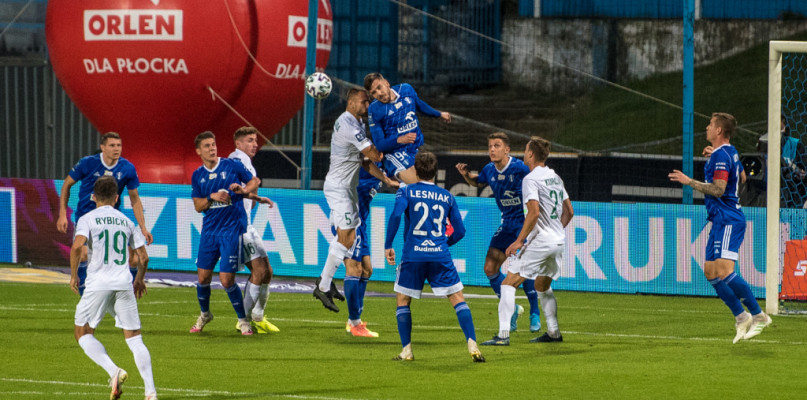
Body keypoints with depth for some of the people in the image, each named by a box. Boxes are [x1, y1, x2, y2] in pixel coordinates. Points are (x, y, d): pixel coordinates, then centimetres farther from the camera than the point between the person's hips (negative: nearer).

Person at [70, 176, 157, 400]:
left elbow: (77, 246, -16)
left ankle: (113, 372, -14)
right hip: (124, 284, 3)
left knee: (83, 333, 9)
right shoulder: (126, 222, 15)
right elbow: (143, 257, 15)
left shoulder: (87, 219, 2)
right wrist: (139, 280, 32)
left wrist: (73, 275, -2)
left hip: (98, 283, -3)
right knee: (134, 337, 6)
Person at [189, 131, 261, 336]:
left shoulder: (231, 166, -1)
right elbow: (197, 206, 7)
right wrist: (212, 197, -12)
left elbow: (255, 181, 9)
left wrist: (243, 190, -12)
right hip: (209, 230, 4)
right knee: (203, 276, 4)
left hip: (232, 228, -4)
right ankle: (204, 315, 30)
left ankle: (243, 319, 6)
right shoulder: (197, 176, 9)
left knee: (226, 278, -10)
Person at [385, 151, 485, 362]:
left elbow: (396, 215, -14)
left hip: (413, 256, -1)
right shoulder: (447, 197, 11)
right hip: (440, 256, 1)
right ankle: (472, 345, -10)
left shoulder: (406, 192, 4)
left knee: (403, 301, 14)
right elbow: (460, 231, 11)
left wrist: (388, 246, -8)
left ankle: (406, 350, 5)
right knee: (458, 299, 5)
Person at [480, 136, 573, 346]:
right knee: (543, 286, 26)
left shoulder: (531, 179, -12)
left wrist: (519, 240, -19)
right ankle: (553, 332, 28)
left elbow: (534, 212, -22)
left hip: (539, 241, -8)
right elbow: (569, 211, 17)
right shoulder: (555, 177, 13)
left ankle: (503, 334, -14)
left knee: (509, 284, -6)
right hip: (558, 241, 8)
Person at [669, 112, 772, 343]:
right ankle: (741, 317, 10)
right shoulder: (730, 152, 16)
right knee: (711, 272, 8)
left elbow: (718, 189, -24)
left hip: (728, 221, -11)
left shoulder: (720, 156, -15)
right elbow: (741, 176, 34)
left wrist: (689, 182, -20)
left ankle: (758, 315, -16)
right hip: (721, 221, 11)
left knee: (724, 271, -19)